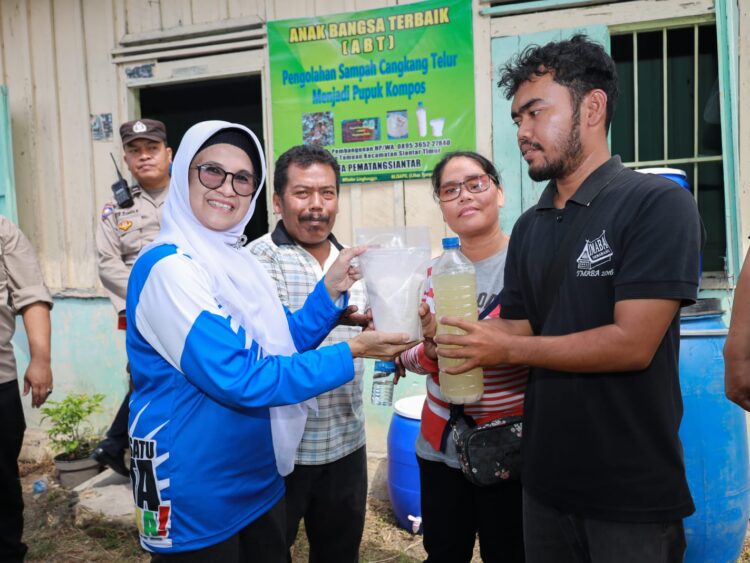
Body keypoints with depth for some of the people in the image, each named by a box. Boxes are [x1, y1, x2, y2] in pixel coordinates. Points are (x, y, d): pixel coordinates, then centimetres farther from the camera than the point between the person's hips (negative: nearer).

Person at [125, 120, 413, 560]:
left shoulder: (240, 261, 4)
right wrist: (352, 352, -21)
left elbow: (283, 342, 10)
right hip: (194, 492, -7)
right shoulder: (167, 267, -21)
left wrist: (332, 289, -4)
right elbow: (239, 380, -27)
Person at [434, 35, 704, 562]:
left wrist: (508, 349, -17)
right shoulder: (528, 228, 7)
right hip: (546, 478, 6)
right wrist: (453, 340, -12)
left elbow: (632, 344, -21)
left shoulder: (659, 204, -14)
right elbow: (519, 336, 7)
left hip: (632, 490, -6)